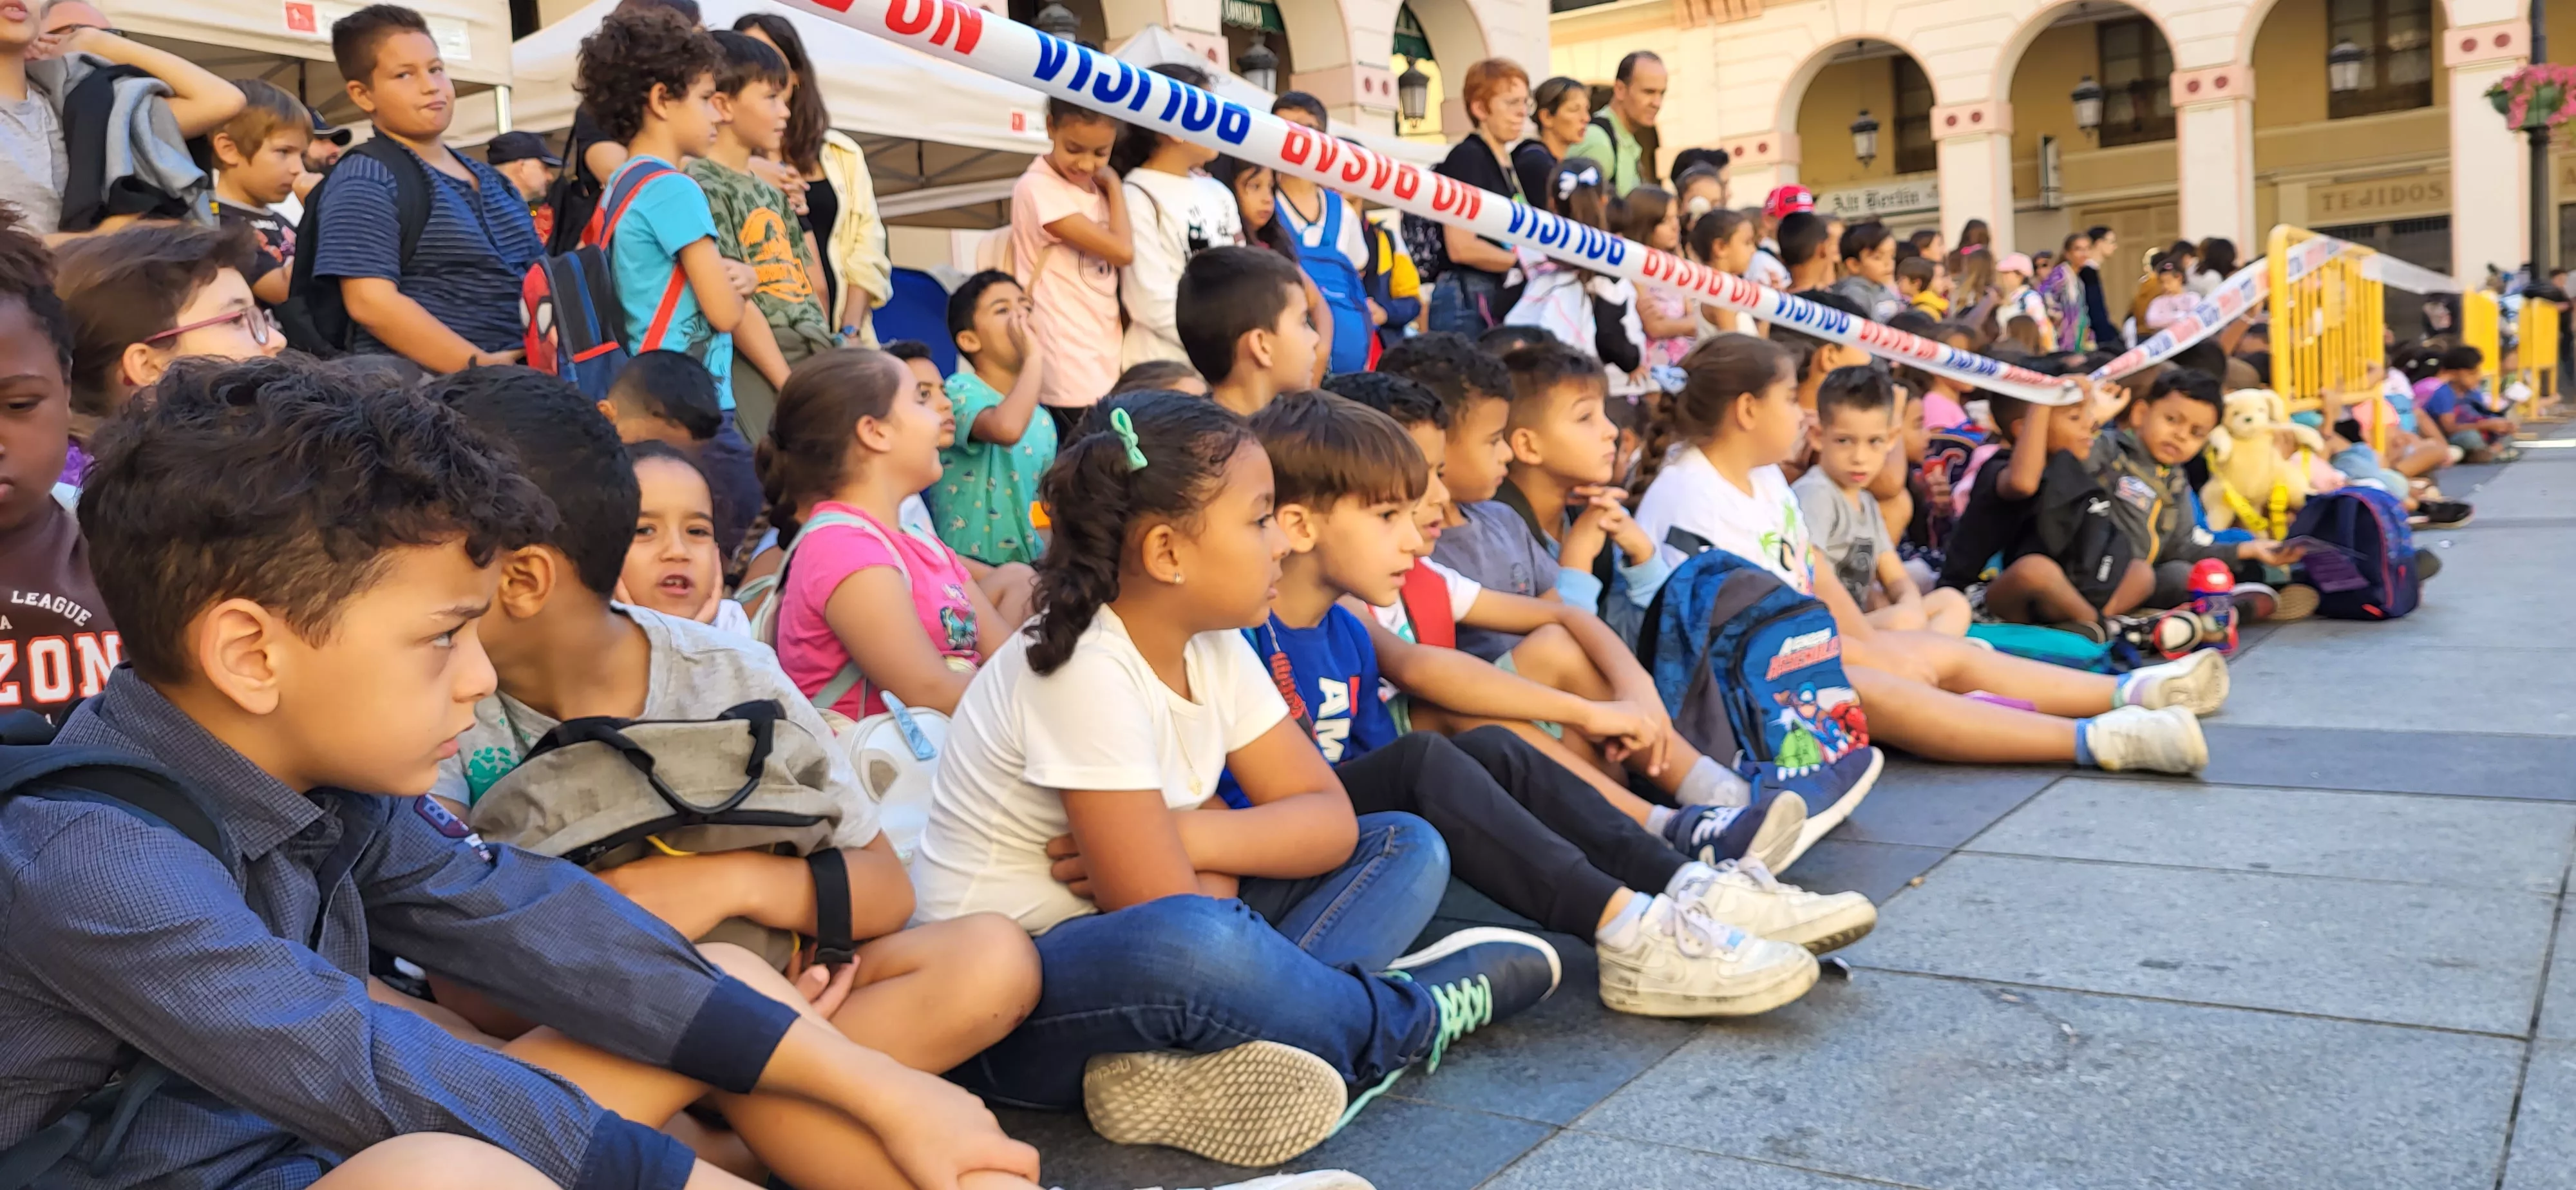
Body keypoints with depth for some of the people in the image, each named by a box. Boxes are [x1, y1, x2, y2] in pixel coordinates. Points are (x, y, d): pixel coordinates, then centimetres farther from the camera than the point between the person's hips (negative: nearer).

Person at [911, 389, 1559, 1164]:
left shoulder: (1212, 648, 2)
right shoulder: (1086, 670, -23)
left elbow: (1329, 821, -2)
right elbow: (1163, 918, -25)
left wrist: (1186, 836, -17)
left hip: (1143, 975, 9)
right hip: (1003, 1003, -8)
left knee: (1407, 848, 2)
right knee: (1190, 946, -41)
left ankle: (1221, 1061, -21)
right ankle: (1409, 1019, -10)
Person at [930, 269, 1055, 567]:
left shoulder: (1043, 420, 13)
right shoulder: (960, 390, -10)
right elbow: (1006, 429, -33)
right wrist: (1034, 358, -21)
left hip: (1029, 566, 7)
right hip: (971, 567, -7)